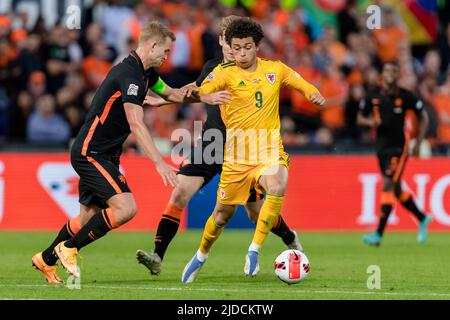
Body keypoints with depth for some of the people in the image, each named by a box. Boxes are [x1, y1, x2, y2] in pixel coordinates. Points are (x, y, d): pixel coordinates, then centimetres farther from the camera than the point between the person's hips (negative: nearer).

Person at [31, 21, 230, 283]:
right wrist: (159, 163, -34)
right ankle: (68, 249, -7)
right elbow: (136, 124, -30)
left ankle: (46, 259, 31)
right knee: (126, 208, -20)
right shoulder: (129, 74, -22)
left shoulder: (146, 73, 10)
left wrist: (203, 96, 11)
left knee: (89, 217, 16)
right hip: (90, 153, -10)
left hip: (104, 156, 10)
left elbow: (172, 94, 28)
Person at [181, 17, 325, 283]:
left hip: (269, 151, 1)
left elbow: (301, 82, 19)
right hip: (236, 156, 0)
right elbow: (202, 91, -24)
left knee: (277, 188, -32)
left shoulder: (275, 69, 3)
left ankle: (254, 251, -21)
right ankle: (201, 257, 39)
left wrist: (314, 94, -4)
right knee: (223, 214, 9)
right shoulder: (226, 73, -6)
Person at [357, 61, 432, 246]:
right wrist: (370, 122, -12)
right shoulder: (373, 96, 1)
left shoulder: (406, 97, -6)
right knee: (396, 190, 14)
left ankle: (378, 234, -18)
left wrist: (418, 143, 1)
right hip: (381, 147, 5)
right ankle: (422, 219, 38)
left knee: (388, 186, -16)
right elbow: (360, 118, 11)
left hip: (399, 146, -5)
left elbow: (423, 117, 6)